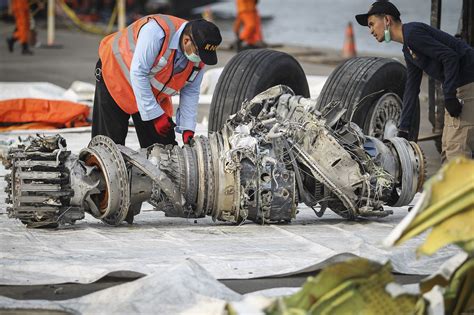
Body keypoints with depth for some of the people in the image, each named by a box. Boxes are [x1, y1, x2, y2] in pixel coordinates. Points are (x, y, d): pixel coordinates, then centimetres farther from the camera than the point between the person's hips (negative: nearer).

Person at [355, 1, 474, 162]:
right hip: (458, 90, 10)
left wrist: (449, 96, -20)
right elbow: (411, 89, 23)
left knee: (456, 149, -13)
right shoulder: (408, 50, 19)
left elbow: (450, 57, -20)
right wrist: (403, 129, 22)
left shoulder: (412, 32, -13)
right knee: (447, 150, 13)